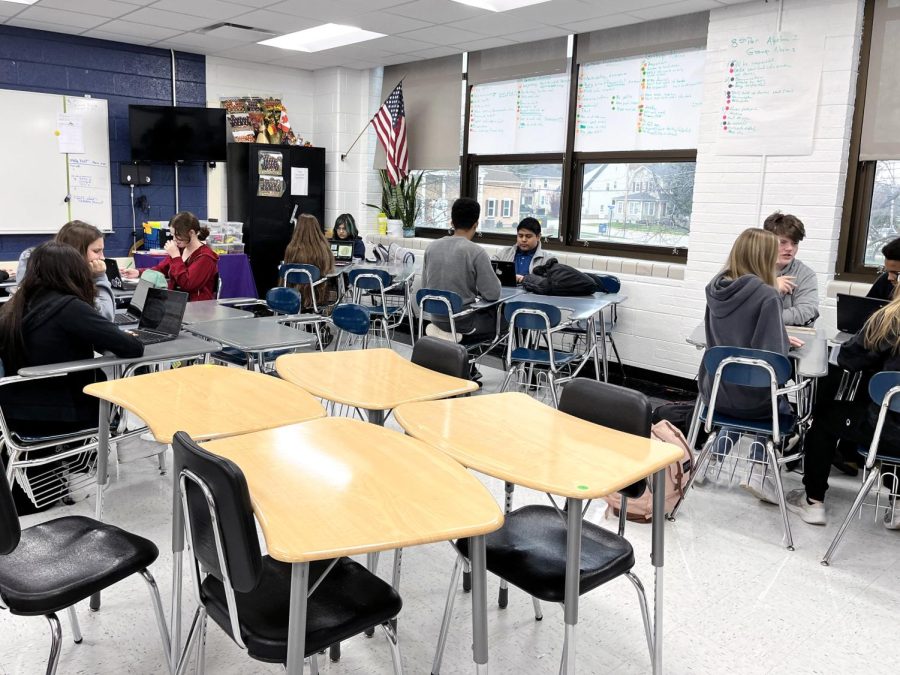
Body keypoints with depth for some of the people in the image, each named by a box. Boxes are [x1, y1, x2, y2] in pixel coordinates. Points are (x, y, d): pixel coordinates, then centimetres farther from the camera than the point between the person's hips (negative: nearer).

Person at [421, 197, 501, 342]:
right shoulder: (476, 252, -18)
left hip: (437, 318, 7)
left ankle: (443, 329, 11)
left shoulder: (432, 247, -2)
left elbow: (425, 287, 8)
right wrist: (478, 290, 8)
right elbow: (493, 294, -16)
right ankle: (458, 334, 1)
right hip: (463, 322, -7)